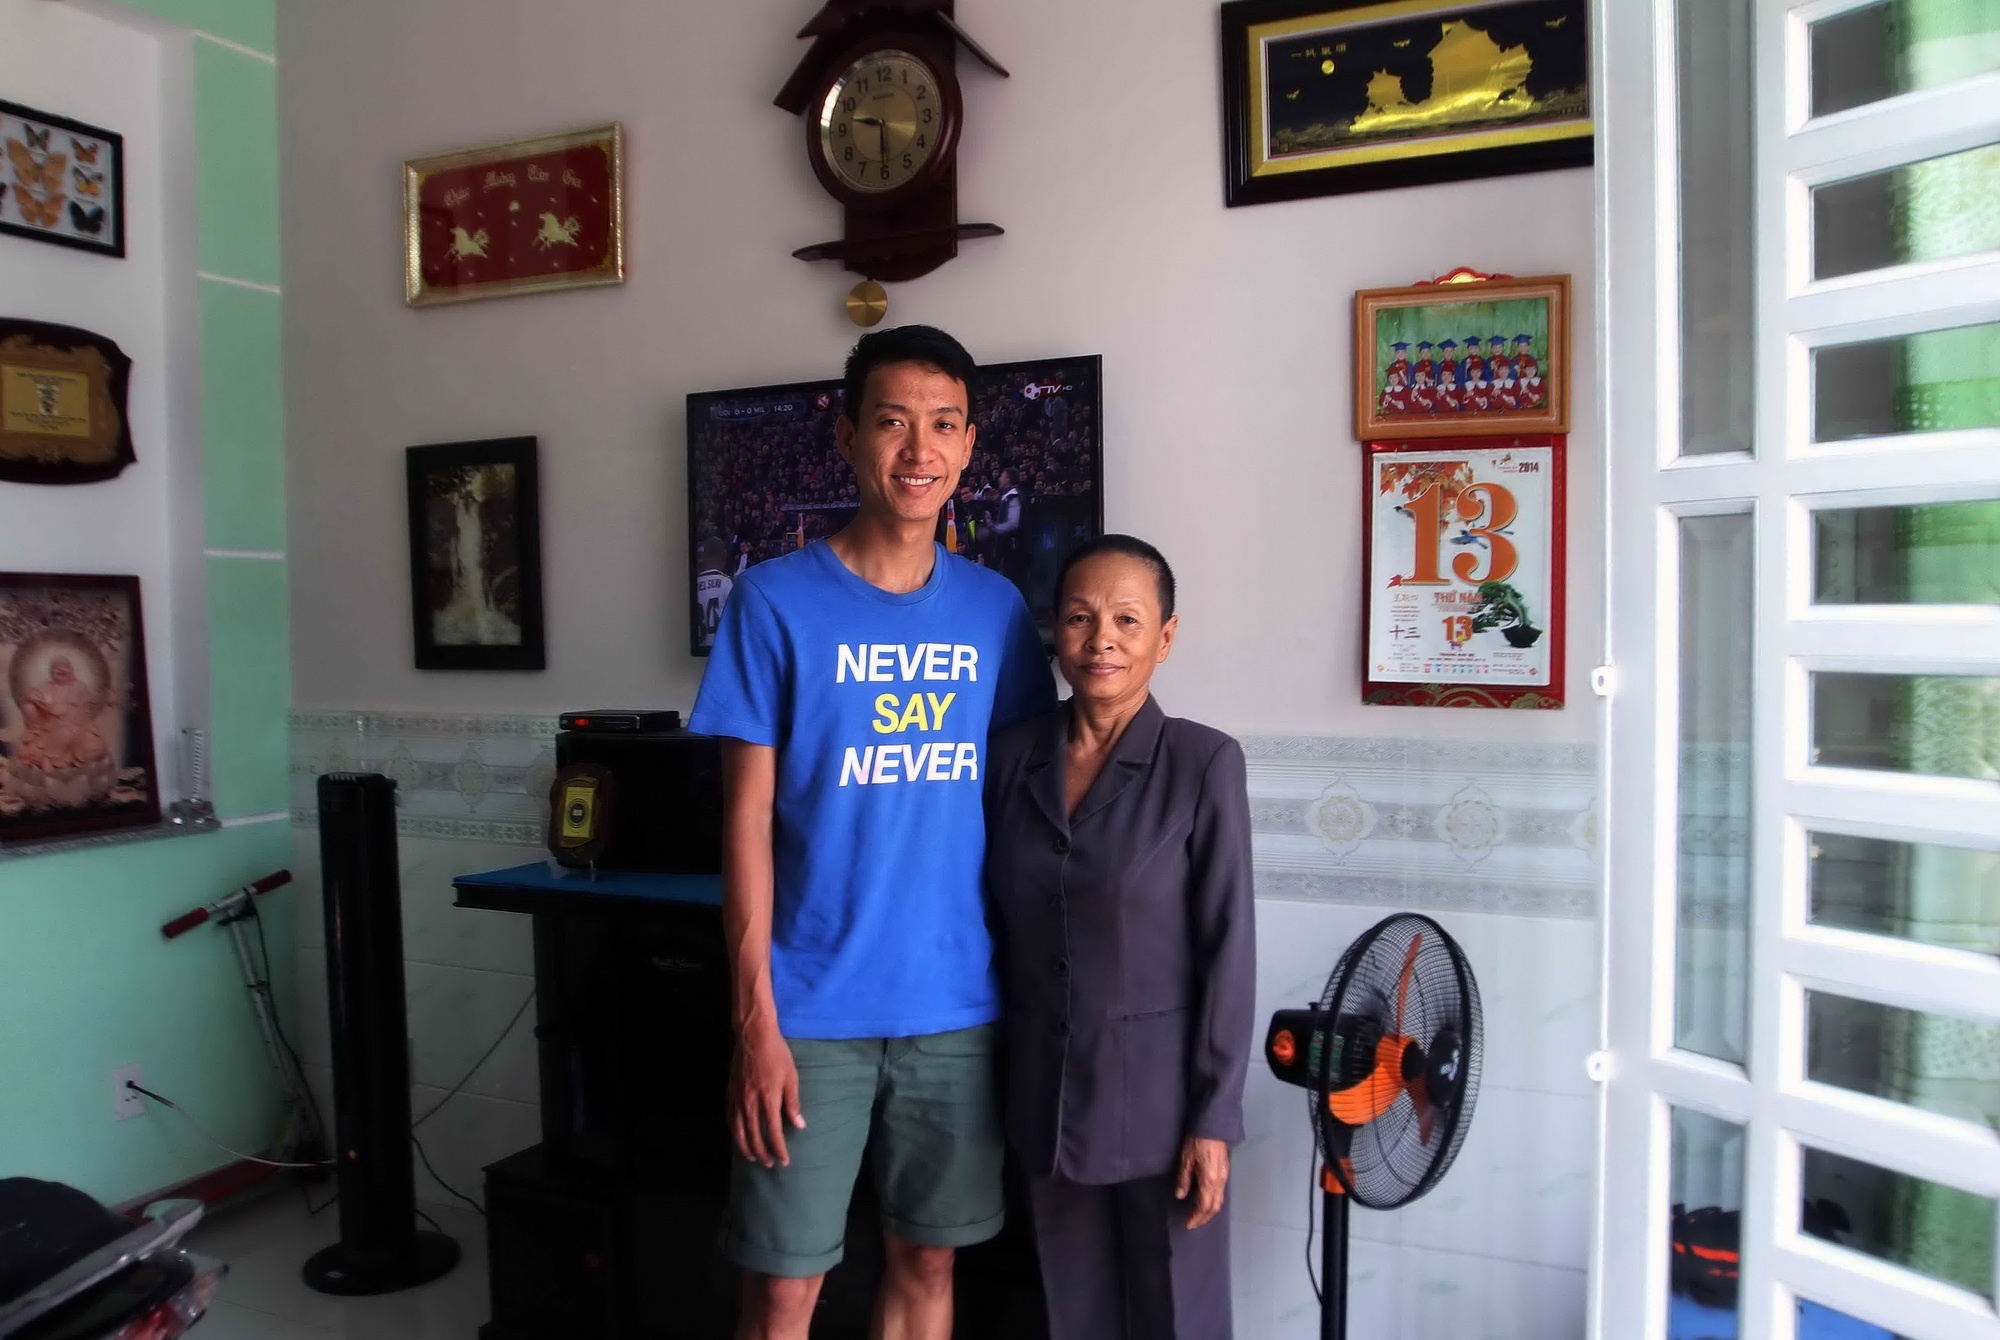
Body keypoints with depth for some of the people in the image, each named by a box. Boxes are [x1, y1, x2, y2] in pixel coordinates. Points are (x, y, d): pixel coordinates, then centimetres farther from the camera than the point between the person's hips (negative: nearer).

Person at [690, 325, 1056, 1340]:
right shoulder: (776, 601, -7)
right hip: (814, 1009, -3)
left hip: (961, 1005, 3)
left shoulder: (996, 609, 3)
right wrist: (756, 1020, -11)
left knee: (927, 1258, 16)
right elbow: (748, 818, -7)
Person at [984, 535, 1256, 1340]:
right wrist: (995, 1082, 7)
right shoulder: (1012, 757, 1)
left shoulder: (1204, 763, -11)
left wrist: (1214, 1118, -11)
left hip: (1160, 1090, -3)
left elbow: (1228, 949, -10)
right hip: (1045, 1088, 4)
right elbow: (999, 927, 7)